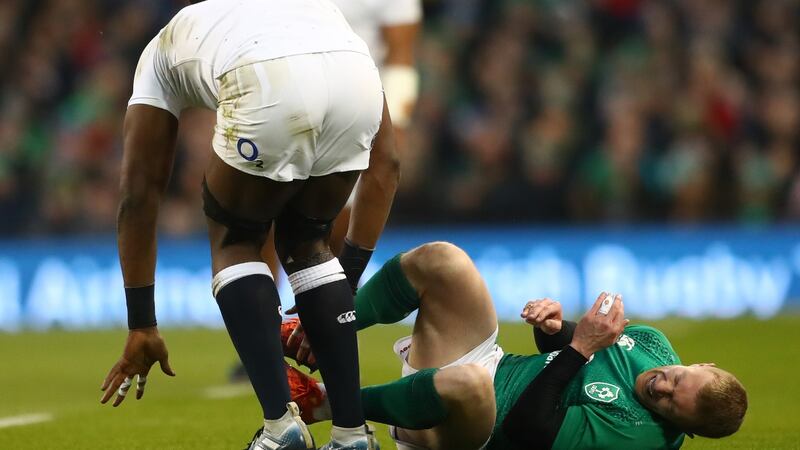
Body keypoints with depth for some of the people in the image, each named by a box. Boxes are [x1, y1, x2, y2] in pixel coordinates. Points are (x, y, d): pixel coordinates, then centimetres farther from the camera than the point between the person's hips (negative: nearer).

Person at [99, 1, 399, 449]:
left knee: (235, 243, 24)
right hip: (356, 82, 3)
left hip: (272, 90, -3)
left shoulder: (166, 47, 38)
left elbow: (139, 194, 33)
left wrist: (141, 326, 35)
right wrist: (348, 279, 41)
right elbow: (385, 162, 36)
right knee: (305, 244, 27)